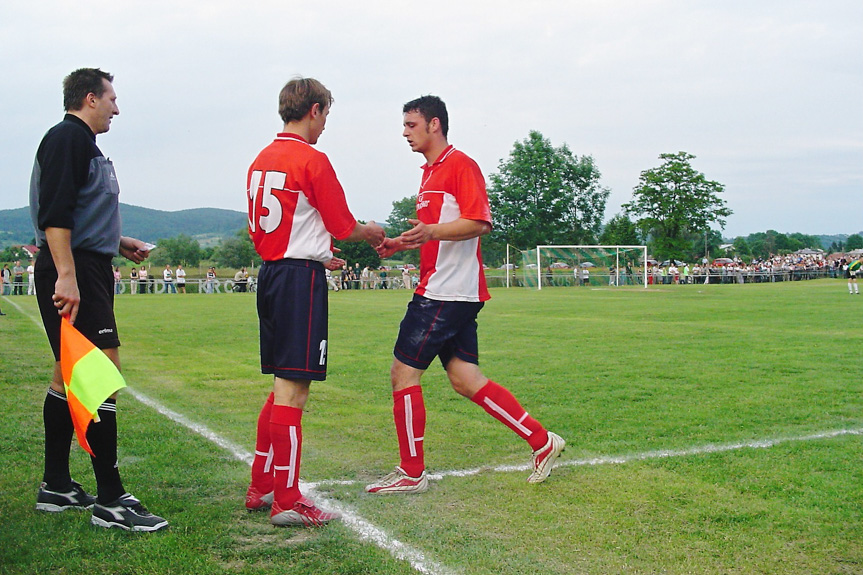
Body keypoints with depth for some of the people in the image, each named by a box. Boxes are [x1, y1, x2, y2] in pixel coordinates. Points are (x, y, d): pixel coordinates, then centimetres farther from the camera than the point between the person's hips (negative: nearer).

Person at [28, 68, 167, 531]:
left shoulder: (82, 142, 22)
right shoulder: (66, 137, -9)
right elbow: (54, 214, -20)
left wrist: (118, 244, 21)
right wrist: (65, 276, -26)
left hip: (87, 271, 11)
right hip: (73, 273, -11)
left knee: (71, 375, 14)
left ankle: (56, 487, 23)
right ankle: (110, 501, -11)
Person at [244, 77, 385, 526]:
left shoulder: (261, 161, 15)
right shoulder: (312, 160, -11)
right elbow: (343, 227, -8)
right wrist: (372, 233, 14)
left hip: (271, 273, 9)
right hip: (301, 280, -9)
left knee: (283, 386, 16)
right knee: (292, 389, -6)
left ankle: (261, 488, 23)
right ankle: (287, 502, -1)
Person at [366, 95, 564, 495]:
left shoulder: (460, 165, -9)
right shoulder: (431, 171, 22)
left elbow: (479, 222, -20)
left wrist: (432, 231, -33)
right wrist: (400, 243, 17)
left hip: (448, 293, -10)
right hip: (439, 291, 10)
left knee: (404, 372, -5)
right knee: (465, 379, 8)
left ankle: (411, 473, 5)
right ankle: (541, 440, 14)